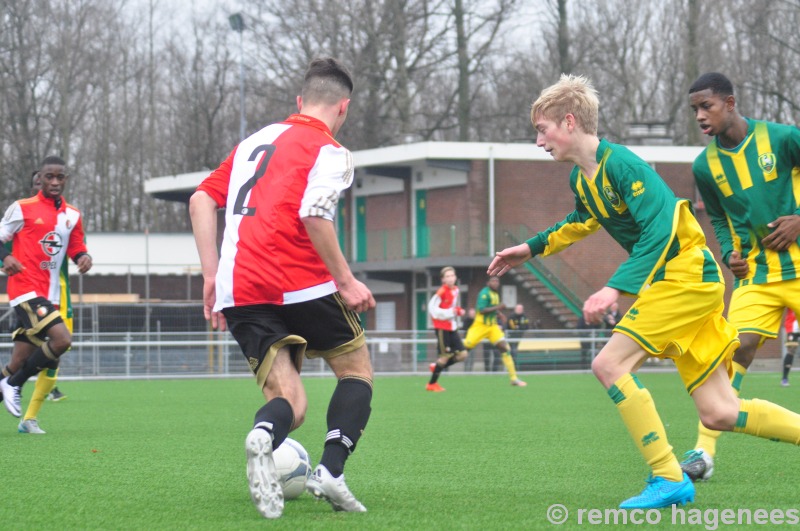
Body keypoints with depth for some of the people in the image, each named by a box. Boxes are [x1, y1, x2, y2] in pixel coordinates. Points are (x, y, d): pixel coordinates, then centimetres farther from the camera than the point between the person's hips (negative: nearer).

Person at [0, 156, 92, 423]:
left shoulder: (73, 215, 13)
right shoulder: (22, 208, -2)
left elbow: (77, 249, 19)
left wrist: (84, 258, -4)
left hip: (50, 295, 6)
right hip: (25, 289, -6)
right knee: (62, 339, -23)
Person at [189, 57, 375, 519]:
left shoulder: (256, 141, 22)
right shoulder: (329, 151, 1)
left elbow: (202, 199, 16)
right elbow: (313, 214, -16)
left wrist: (212, 274, 16)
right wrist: (346, 281, -10)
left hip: (238, 291, 5)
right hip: (302, 284, -5)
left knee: (290, 404, 5)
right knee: (357, 372, 16)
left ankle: (265, 436, -32)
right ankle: (331, 471, -6)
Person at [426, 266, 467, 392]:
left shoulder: (455, 290, 8)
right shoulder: (442, 291, -15)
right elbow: (432, 309, -18)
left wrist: (458, 311, 2)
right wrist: (450, 312, -22)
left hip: (452, 327, 8)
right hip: (442, 327, -8)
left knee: (462, 354, 2)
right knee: (446, 355, -7)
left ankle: (437, 367, 18)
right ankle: (432, 384, 7)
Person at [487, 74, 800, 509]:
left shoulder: (620, 163, -17)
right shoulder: (580, 178, 11)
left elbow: (660, 228, -26)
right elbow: (583, 221, 34)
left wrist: (616, 288, -32)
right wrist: (531, 248, 31)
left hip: (687, 275, -9)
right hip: (671, 282, 9)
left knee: (609, 363, -16)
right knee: (719, 414, 4)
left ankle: (668, 480, -13)